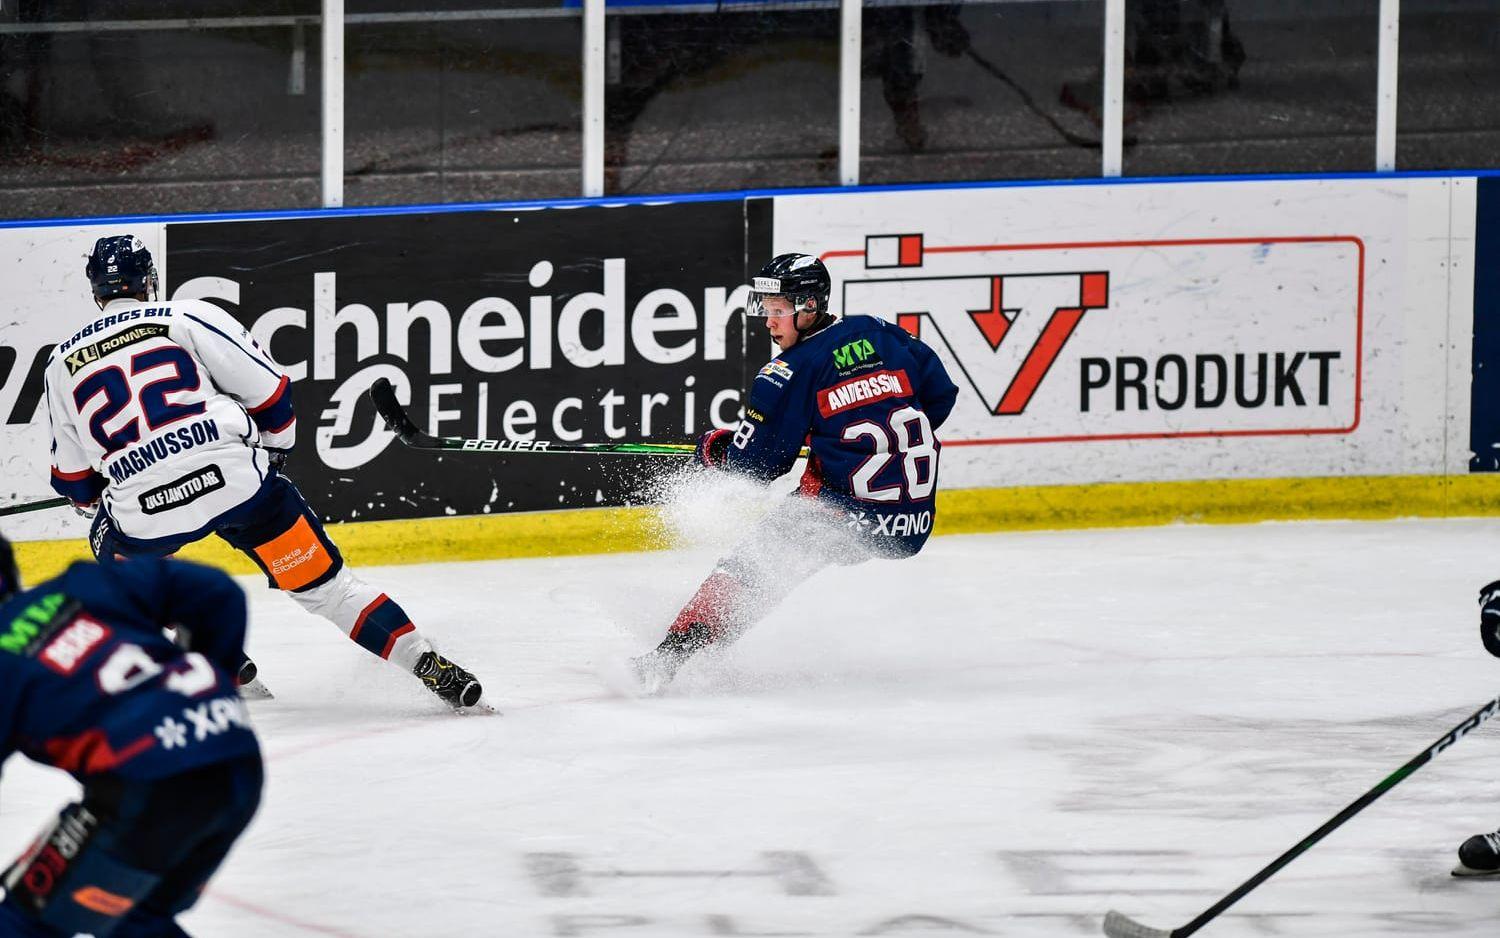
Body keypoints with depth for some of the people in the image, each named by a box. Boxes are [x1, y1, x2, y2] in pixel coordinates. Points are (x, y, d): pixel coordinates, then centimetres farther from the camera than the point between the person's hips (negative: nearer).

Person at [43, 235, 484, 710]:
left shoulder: (64, 363, 17)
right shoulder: (187, 317, 8)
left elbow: (73, 479, 22)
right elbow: (268, 390, 5)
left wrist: (98, 495, 45)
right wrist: (273, 448, 25)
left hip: (143, 510, 1)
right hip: (235, 476, -1)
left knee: (114, 546, 33)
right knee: (323, 582, 9)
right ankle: (427, 666, 0)